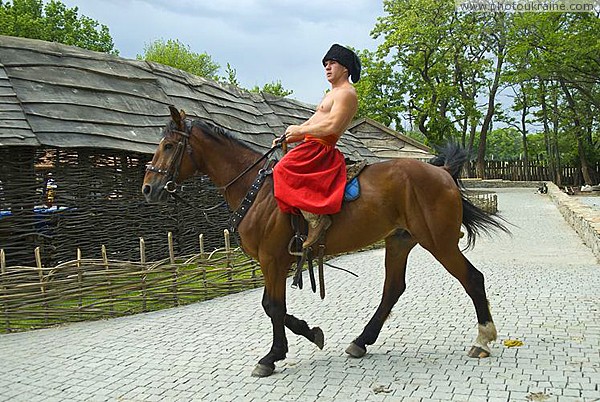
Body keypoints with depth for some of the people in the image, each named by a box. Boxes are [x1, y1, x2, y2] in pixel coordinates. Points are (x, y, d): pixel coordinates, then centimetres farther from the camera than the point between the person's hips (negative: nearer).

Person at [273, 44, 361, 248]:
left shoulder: (346, 93, -9)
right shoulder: (331, 94, 25)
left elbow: (332, 126, -21)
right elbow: (313, 123, 25)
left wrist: (299, 131, -13)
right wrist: (288, 137, 13)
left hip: (320, 148, -11)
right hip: (313, 147, 11)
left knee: (283, 171, -25)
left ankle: (315, 218, -29)